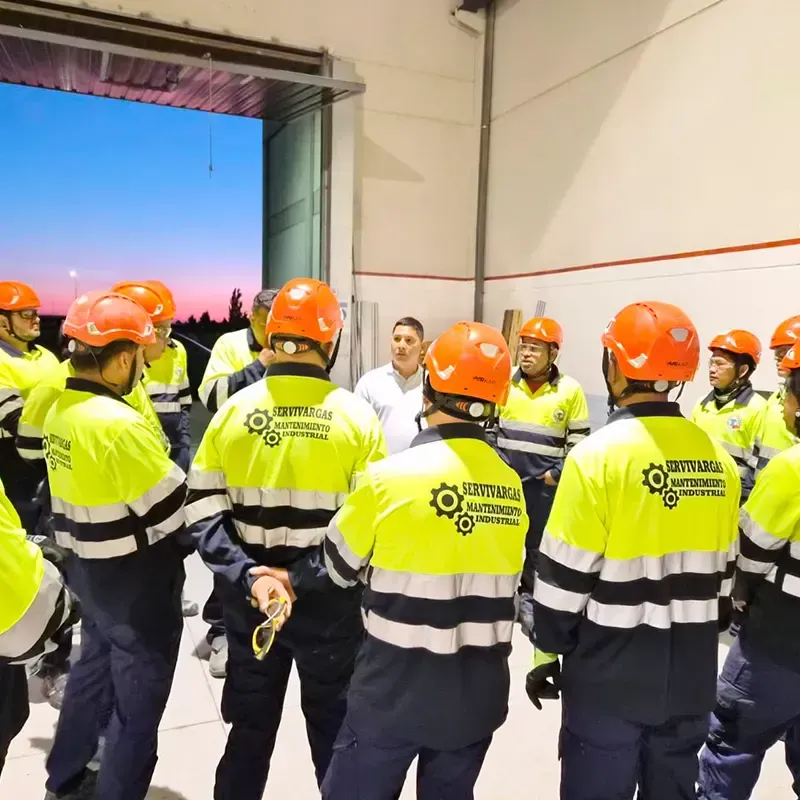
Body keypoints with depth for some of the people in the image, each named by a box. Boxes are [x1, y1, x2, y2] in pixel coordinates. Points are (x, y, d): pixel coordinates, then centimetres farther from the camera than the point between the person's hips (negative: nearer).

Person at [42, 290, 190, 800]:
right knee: (139, 694, 10)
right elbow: (172, 508, -24)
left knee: (94, 668, 28)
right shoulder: (118, 424, -28)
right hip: (137, 576, -9)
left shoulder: (60, 410, 1)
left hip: (86, 565, 9)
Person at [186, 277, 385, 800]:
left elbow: (204, 512, -8)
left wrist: (247, 574, -13)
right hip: (329, 600, -2)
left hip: (248, 597, 2)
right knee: (332, 722, 20)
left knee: (250, 723, 22)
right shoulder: (355, 415, -12)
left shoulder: (233, 410, -6)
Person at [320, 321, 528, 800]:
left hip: (398, 685, -4)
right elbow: (510, 584, 8)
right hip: (480, 689, 5)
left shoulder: (391, 475, -18)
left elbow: (341, 567, -2)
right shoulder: (511, 485, -4)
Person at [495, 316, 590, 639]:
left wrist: (558, 473, -8)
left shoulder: (570, 390, -6)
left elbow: (578, 441, -1)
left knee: (539, 544, 11)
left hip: (545, 484, -1)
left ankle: (530, 597, 28)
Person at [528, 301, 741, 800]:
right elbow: (723, 570, 9)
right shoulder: (717, 458, -1)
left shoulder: (601, 454, -19)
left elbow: (565, 575, -15)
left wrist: (546, 652, -2)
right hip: (691, 672, 6)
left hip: (611, 672, -5)